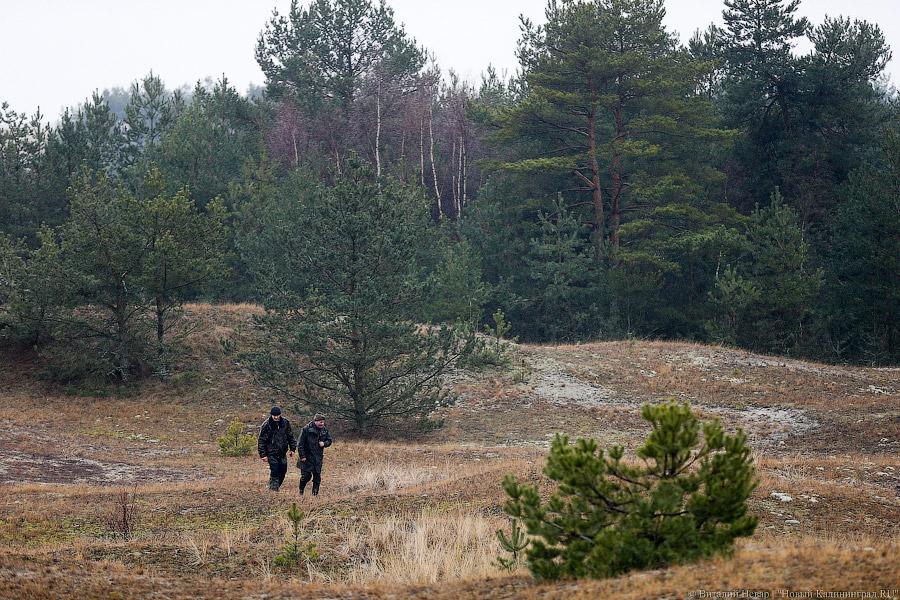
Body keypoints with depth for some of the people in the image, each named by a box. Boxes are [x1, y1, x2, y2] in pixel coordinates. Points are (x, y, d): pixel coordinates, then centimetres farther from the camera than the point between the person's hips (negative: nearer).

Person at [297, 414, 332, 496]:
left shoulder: (324, 430, 5)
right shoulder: (307, 429, -11)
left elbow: (329, 440, 17)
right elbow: (301, 444, -10)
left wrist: (324, 443, -7)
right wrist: (302, 456, -14)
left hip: (318, 457, 5)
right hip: (307, 457, -5)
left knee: (317, 475, 3)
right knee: (307, 475, -7)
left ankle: (315, 493, 12)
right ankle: (301, 491, 14)